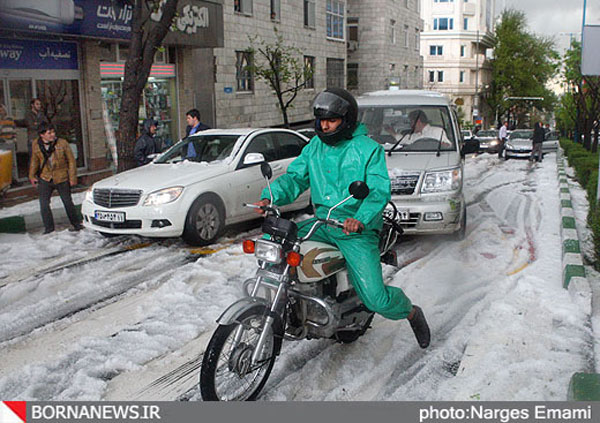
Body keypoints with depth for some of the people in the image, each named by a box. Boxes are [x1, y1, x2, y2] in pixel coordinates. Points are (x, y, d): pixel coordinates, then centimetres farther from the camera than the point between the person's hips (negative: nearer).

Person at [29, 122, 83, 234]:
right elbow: (34, 161, 14)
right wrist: (32, 176, 10)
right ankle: (48, 227, 12)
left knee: (68, 202, 8)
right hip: (45, 179, 3)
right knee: (44, 204, -1)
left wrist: (73, 177, -8)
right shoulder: (36, 145, -3)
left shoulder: (62, 143, -12)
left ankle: (77, 224, 23)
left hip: (62, 178, -2)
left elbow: (71, 161, -6)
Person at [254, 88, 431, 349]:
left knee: (376, 300, -14)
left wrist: (361, 219, -34)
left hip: (357, 229, -5)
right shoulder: (315, 146, 11)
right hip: (322, 222, 6)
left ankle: (412, 312, 20)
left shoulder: (369, 149, -6)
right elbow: (295, 177, 6)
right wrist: (271, 197, -14)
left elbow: (380, 190, -15)